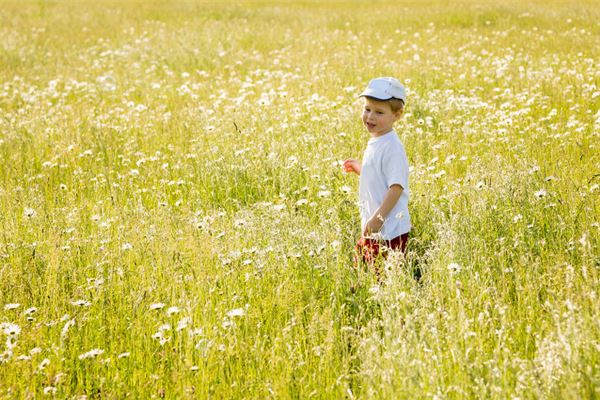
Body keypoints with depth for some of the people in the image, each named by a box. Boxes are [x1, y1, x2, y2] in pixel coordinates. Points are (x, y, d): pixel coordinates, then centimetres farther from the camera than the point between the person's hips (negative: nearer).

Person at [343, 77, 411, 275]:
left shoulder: (392, 147, -18)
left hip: (389, 231, -10)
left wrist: (378, 218, -27)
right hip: (370, 229, 10)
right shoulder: (374, 143, 11)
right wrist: (359, 168, 17)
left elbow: (397, 187, -23)